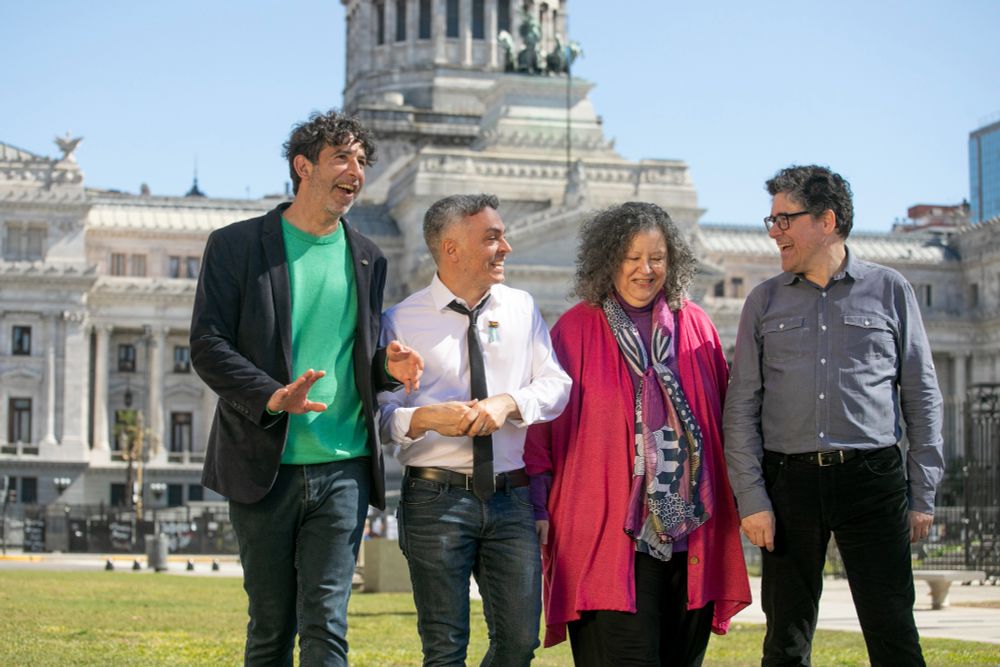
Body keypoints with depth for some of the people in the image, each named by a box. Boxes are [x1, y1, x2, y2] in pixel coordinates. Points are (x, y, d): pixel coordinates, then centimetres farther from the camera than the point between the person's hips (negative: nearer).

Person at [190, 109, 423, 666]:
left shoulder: (368, 258, 14)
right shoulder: (236, 245, 2)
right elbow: (208, 345, -5)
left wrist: (387, 367, -4)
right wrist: (272, 396, -22)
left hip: (343, 466, 2)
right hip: (264, 467, -2)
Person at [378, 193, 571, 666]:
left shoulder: (521, 308, 11)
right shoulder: (401, 322, -1)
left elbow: (556, 385, 5)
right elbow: (379, 414, -3)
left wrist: (508, 402, -13)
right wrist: (426, 418, -22)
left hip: (511, 498, 4)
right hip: (436, 498, -3)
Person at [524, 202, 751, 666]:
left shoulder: (695, 327, 10)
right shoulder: (575, 329, 1)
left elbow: (724, 420, 15)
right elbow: (545, 423, 2)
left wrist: (737, 503, 11)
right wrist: (539, 510, -2)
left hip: (689, 530, 4)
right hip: (609, 530, -4)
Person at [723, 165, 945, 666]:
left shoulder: (889, 291, 7)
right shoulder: (765, 301, 10)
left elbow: (922, 397, 8)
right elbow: (742, 408, 7)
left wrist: (922, 494, 2)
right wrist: (751, 498, -3)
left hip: (873, 478, -1)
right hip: (789, 479, 2)